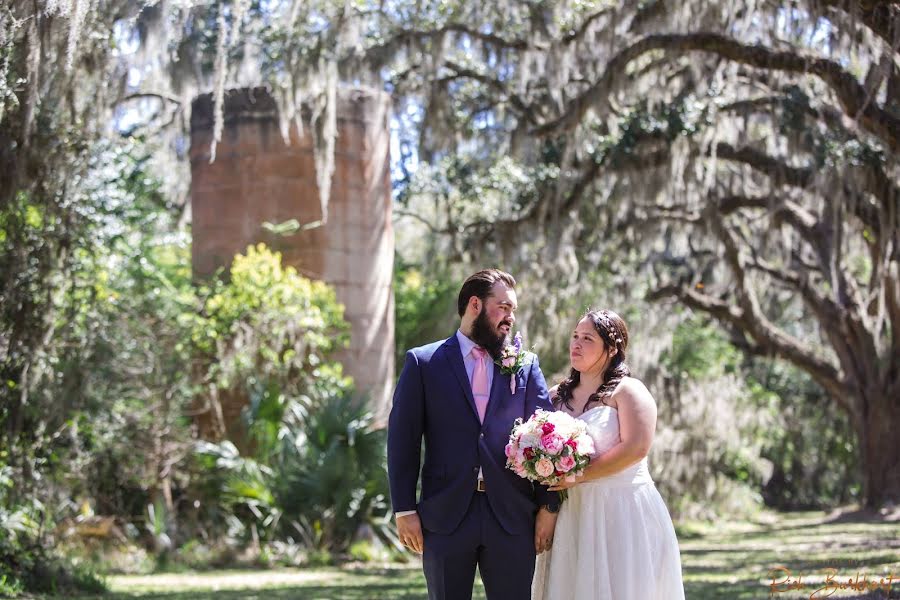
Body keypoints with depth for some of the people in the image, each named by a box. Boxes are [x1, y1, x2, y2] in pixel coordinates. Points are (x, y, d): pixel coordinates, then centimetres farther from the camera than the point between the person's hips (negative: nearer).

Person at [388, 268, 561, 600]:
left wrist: (549, 506, 0)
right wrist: (404, 510, -5)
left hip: (511, 517, 1)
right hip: (445, 516, -1)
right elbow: (402, 439, 1)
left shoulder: (526, 366, 9)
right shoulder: (423, 362, 3)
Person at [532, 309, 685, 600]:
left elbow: (635, 448, -16)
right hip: (573, 513, 5)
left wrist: (579, 476, -15)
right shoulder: (557, 396, 14)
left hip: (622, 512, -5)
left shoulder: (627, 391, -3)